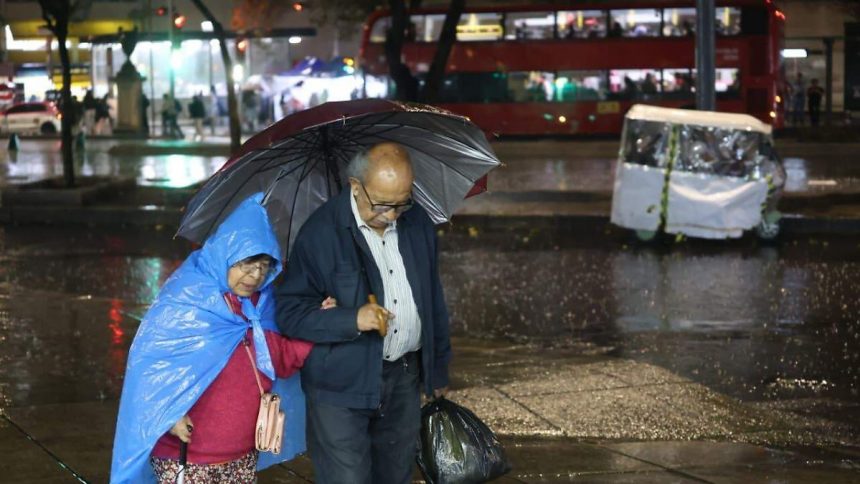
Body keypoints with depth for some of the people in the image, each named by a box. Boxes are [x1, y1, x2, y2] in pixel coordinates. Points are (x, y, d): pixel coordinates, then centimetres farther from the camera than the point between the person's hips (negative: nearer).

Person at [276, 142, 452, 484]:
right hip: (342, 389, -5)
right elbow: (290, 312, -14)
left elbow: (433, 300, 15)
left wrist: (438, 371, 18)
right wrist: (352, 320, -27)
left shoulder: (417, 222, 5)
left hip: (405, 379, 5)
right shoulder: (322, 232, -13)